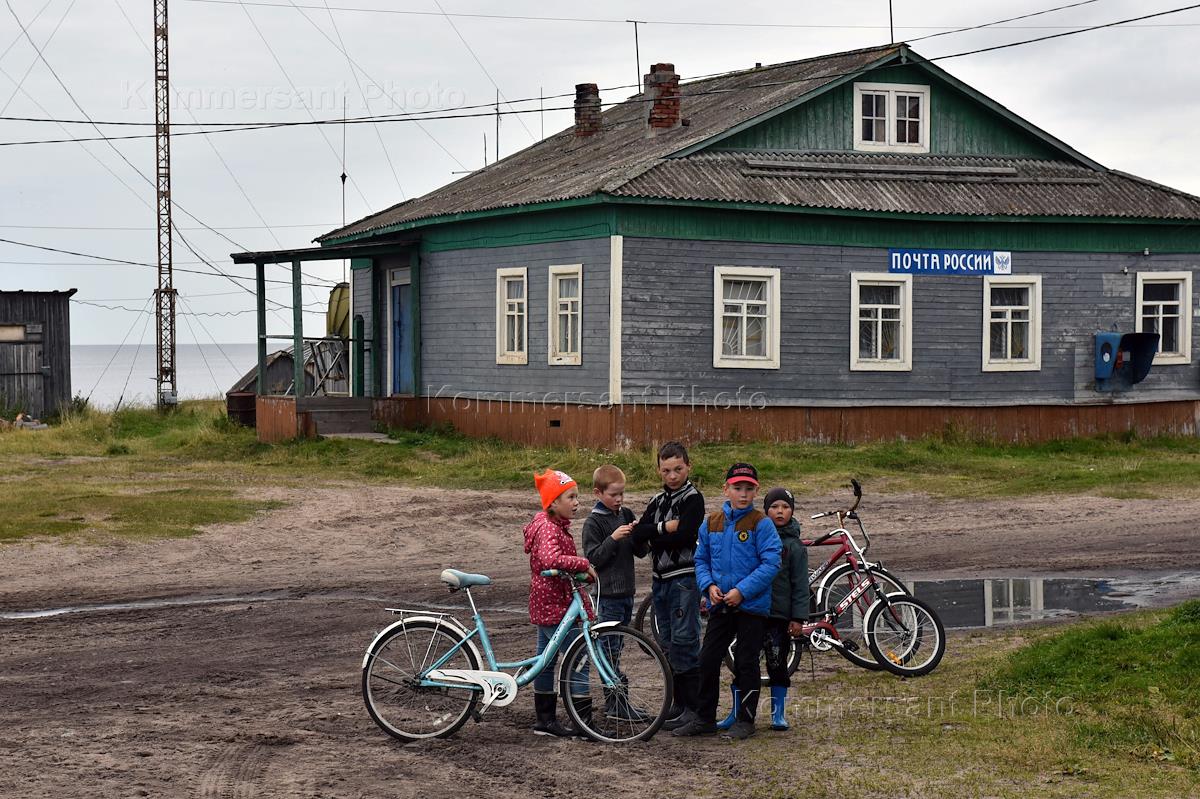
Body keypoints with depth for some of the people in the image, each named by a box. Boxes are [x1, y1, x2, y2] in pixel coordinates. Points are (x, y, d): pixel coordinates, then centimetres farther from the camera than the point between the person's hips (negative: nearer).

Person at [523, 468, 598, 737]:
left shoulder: (558, 526, 14)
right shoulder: (548, 528, -19)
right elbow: (550, 559, -38)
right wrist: (583, 564, -31)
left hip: (547, 606, 11)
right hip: (554, 607, -11)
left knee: (546, 661, 13)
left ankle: (546, 720, 20)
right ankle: (584, 722, -7)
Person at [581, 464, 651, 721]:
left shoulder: (627, 515, 11)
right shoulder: (594, 522, -7)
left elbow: (641, 552, 12)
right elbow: (594, 558, -12)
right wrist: (613, 538, -23)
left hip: (626, 591, 7)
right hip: (608, 594, -7)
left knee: (614, 647, 13)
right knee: (610, 650, -5)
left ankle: (613, 701, 20)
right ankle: (618, 704, -4)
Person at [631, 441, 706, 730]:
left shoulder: (693, 498, -7)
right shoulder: (658, 500, 14)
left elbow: (683, 536, -21)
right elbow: (638, 534, 1)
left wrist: (652, 537, -9)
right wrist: (663, 528, -13)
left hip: (684, 578, -8)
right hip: (660, 578, 8)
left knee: (685, 642, -9)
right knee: (667, 644, 12)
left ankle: (693, 706, -3)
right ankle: (678, 702, 20)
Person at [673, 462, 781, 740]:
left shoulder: (761, 524, -9)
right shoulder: (711, 524, 6)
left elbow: (770, 564, -14)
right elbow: (701, 560, 13)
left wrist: (742, 591, -19)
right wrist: (709, 585, -6)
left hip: (752, 605, -4)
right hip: (719, 605, 5)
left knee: (746, 663, 4)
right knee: (708, 660, 7)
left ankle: (746, 720, 16)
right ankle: (705, 718, 18)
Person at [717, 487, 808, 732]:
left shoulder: (795, 546, 0)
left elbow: (800, 585, -2)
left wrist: (798, 618, -8)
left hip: (779, 614, -2)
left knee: (777, 664, 4)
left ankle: (779, 714, 15)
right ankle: (736, 713, 13)